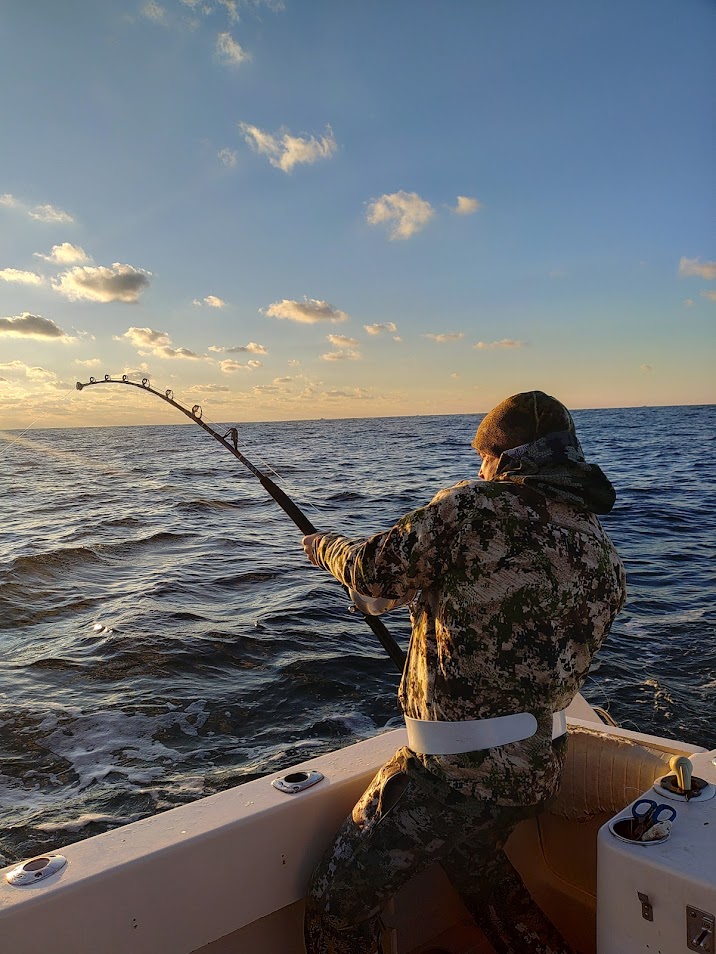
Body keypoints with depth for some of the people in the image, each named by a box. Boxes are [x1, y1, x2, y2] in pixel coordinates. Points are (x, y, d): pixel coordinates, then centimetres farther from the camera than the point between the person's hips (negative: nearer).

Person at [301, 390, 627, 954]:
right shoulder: (604, 554, 4)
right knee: (476, 864, 36)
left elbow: (373, 571, -13)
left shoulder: (475, 508, -19)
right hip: (539, 768, 8)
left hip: (455, 772, -8)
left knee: (338, 907, 10)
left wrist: (324, 546, 9)